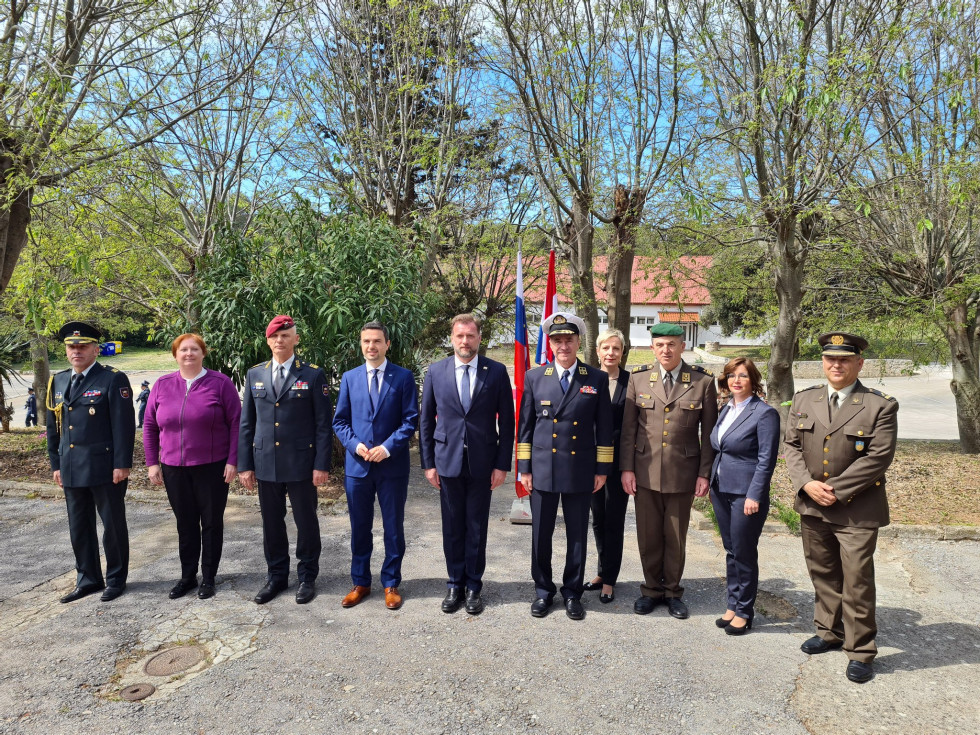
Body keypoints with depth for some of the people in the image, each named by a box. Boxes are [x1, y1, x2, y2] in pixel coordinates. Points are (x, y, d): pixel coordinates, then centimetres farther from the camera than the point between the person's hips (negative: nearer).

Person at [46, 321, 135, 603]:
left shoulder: (113, 379, -9)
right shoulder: (58, 381, 11)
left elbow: (124, 425, -13)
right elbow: (53, 427, 16)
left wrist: (122, 464, -16)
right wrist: (56, 464, 12)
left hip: (105, 469, -6)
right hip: (72, 470, 6)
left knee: (113, 526, 6)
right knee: (79, 528, 14)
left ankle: (115, 579, 21)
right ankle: (88, 579, 28)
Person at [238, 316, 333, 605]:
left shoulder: (313, 374, -3)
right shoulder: (254, 374, 8)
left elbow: (323, 423, -5)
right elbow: (246, 423, 9)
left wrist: (322, 464, -10)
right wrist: (244, 464, 4)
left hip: (301, 463, -3)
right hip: (265, 464, 3)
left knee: (306, 522, 7)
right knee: (271, 522, 13)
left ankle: (307, 577, 24)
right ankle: (276, 576, 29)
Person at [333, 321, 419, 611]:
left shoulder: (404, 377, -2)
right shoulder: (349, 378, 7)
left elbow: (410, 420, -5)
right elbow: (340, 421, 8)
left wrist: (388, 447, -16)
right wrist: (354, 444, -9)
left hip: (392, 465, -2)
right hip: (357, 465, 2)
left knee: (393, 528, 8)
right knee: (359, 528, 13)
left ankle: (391, 584, 23)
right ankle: (360, 583, 28)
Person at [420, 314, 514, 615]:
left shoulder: (496, 372, -3)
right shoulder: (436, 371, 1)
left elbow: (506, 421, -1)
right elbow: (426, 421, 5)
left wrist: (502, 464, -4)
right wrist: (428, 463, 2)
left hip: (482, 463, -1)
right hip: (448, 462, 1)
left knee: (477, 528, 9)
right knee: (452, 528, 11)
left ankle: (473, 586, 23)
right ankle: (455, 585, 26)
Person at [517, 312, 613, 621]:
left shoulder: (597, 379, 1)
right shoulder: (534, 378, 3)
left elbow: (604, 427, 3)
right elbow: (525, 425, 5)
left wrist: (602, 469, 0)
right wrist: (524, 468, 2)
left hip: (581, 471, 0)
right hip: (543, 470, 1)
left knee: (578, 535, 10)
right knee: (541, 534, 9)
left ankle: (572, 592, 28)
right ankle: (543, 590, 28)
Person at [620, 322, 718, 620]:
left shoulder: (703, 381, -3)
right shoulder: (638, 378, 1)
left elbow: (708, 431, 0)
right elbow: (628, 428, 2)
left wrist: (705, 473, -2)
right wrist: (626, 468, -2)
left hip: (682, 473, -1)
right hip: (645, 471, 1)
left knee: (676, 537, 12)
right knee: (648, 535, 10)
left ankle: (673, 591, 31)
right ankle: (652, 589, 29)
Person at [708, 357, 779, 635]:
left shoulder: (765, 413, -12)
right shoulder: (726, 409, 10)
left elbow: (766, 460, -15)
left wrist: (754, 496, -17)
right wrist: (710, 481, 11)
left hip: (746, 494, -7)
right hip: (721, 490, 7)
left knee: (744, 553, 4)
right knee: (730, 551, 15)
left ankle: (744, 611, 19)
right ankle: (733, 604, 28)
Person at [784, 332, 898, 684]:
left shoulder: (880, 406, -7)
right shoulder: (804, 400, 5)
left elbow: (878, 457, -14)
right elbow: (792, 446, 3)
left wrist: (836, 490, -17)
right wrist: (807, 484, -12)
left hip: (856, 510, -4)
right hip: (812, 506, 4)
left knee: (857, 582, 3)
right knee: (823, 575, 18)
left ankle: (861, 652, 18)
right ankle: (829, 631, 36)